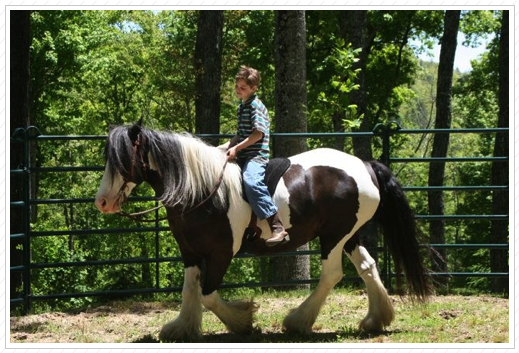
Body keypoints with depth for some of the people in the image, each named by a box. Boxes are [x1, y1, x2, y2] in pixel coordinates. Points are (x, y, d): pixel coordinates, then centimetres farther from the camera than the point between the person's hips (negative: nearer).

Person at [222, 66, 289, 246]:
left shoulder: (255, 106, -8)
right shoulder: (242, 107, 20)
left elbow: (258, 133, -17)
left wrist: (237, 148, -19)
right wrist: (226, 147, 12)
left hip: (256, 155, -10)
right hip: (242, 156, 10)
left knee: (251, 180, -35)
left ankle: (277, 226, -39)